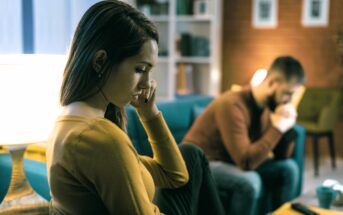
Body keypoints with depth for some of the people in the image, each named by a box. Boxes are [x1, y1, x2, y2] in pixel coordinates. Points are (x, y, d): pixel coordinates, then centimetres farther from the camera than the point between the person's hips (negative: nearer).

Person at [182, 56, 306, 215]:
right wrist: (277, 128, -28)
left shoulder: (267, 106, -2)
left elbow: (281, 156, 4)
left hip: (234, 162, 8)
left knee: (288, 168, -1)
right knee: (250, 182, -33)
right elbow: (246, 161, -34)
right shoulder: (232, 105, -28)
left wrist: (287, 126, -14)